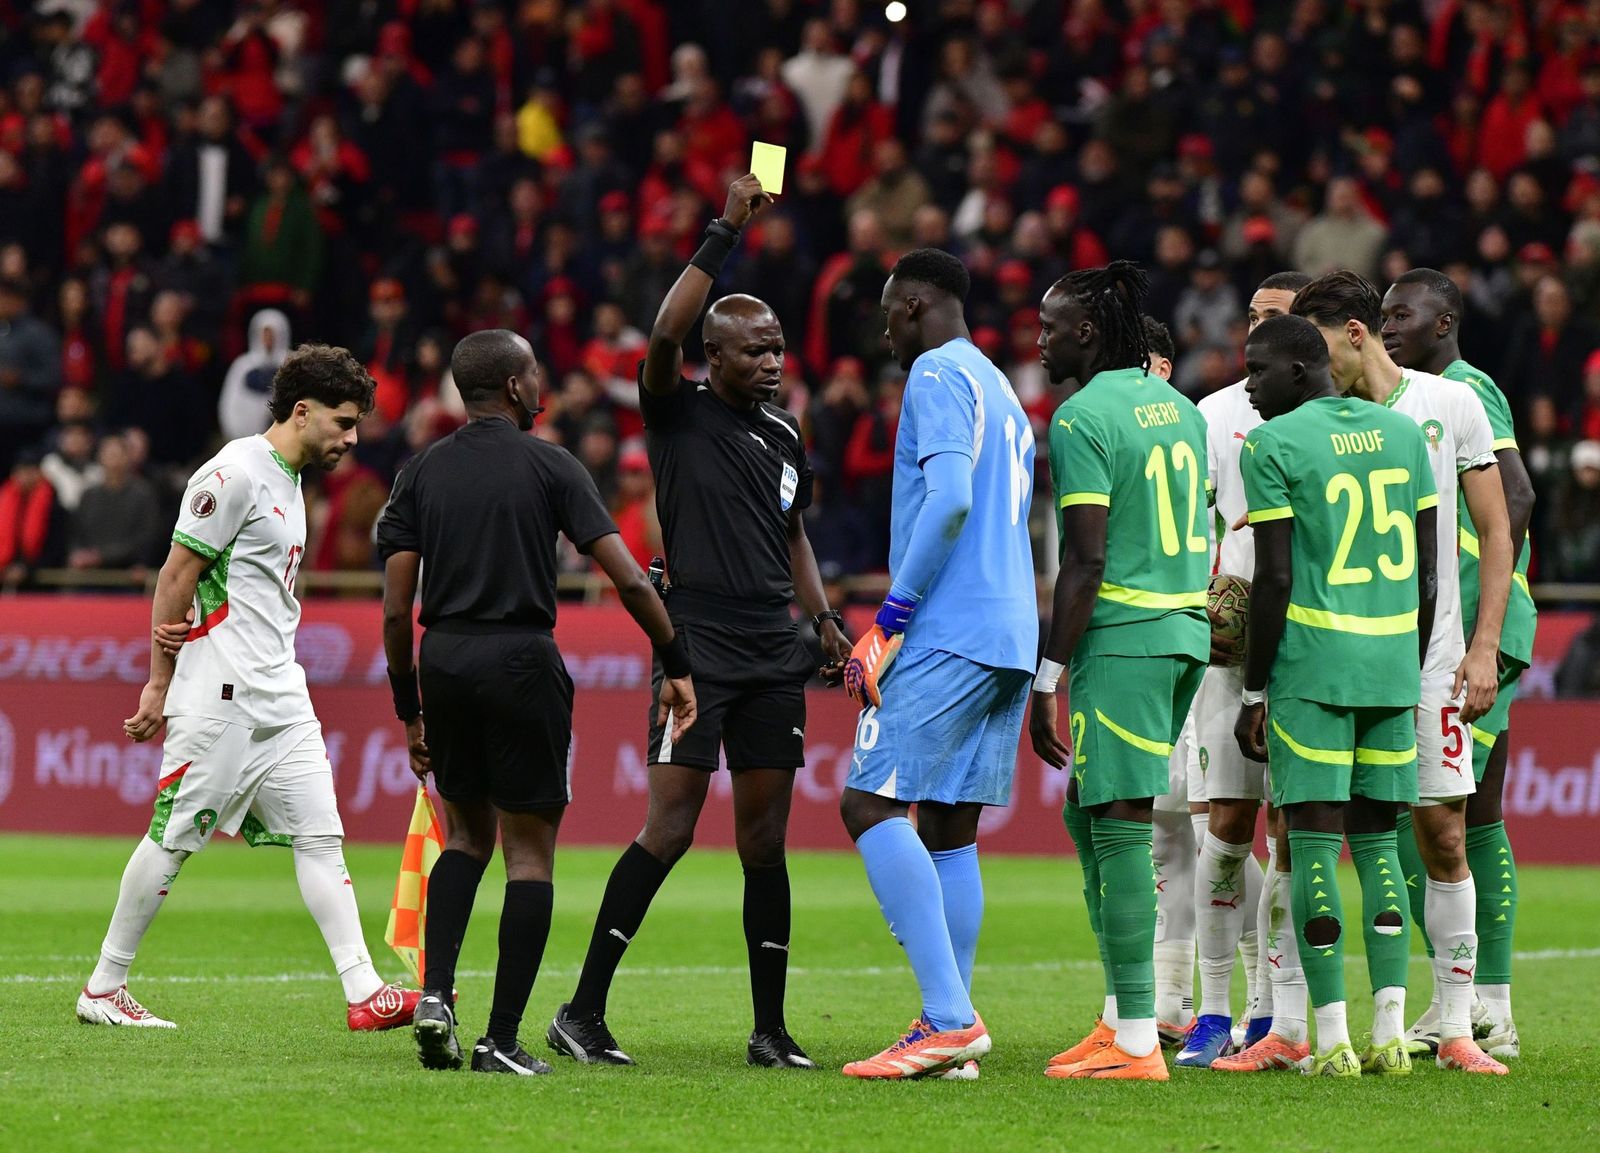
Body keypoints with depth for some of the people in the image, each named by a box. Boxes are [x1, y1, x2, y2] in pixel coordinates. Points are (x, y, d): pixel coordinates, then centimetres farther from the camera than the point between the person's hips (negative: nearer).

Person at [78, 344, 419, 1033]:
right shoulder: (236, 474, -11)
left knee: (320, 836, 0)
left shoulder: (289, 483, 17)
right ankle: (102, 989, 8)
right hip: (220, 693, -9)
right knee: (173, 839, -2)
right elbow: (176, 575, -12)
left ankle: (363, 993, -5)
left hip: (280, 695, 9)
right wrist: (158, 686, -11)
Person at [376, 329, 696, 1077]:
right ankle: (501, 1040, -1)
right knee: (529, 850, 4)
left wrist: (408, 710, 12)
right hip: (521, 663, -4)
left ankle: (435, 993, 2)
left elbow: (395, 608, 4)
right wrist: (678, 666, 1)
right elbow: (629, 580, -8)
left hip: (443, 662, 4)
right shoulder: (549, 467, -2)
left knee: (468, 835, 21)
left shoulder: (421, 473, 7)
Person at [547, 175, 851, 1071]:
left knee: (765, 837, 6)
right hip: (698, 648, -6)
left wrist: (824, 617, 13)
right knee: (671, 827, -12)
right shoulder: (680, 415, -3)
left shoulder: (783, 433, 15)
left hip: (774, 657, 6)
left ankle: (771, 1030, 10)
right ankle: (583, 1012, -6)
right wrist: (726, 236, -23)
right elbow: (665, 336, -22)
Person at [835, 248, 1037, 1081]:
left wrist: (892, 615, -16)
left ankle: (949, 1016, -21)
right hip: (1009, 635, 9)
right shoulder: (1002, 393, 24)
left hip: (948, 631, -9)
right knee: (948, 826, 9)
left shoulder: (938, 375, -6)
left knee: (871, 803, -11)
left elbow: (949, 499, -19)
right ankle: (952, 1032, 5)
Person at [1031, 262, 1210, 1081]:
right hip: (1187, 629, 9)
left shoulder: (1081, 418, -11)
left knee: (1121, 825, -6)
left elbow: (1086, 561, -16)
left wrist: (1047, 678, -13)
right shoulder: (1178, 408, 14)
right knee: (1088, 814, 17)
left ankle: (1135, 1042, -6)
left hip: (1122, 639, -9)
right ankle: (1123, 1011, 16)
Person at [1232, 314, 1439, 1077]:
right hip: (1392, 666, 5)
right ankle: (1390, 1033, 4)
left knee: (1313, 845, -2)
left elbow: (1275, 579, -10)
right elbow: (1427, 568, 13)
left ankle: (1332, 1040, -6)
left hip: (1311, 667, -5)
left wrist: (1253, 692, -2)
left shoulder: (1274, 447, -7)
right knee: (1376, 841, 12)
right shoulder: (1403, 434, 11)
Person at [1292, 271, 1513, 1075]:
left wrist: (1484, 648, -3)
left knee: (1444, 840, -1)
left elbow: (1495, 532, 4)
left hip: (1426, 660, -2)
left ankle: (1457, 1029, 6)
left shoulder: (1449, 406, 2)